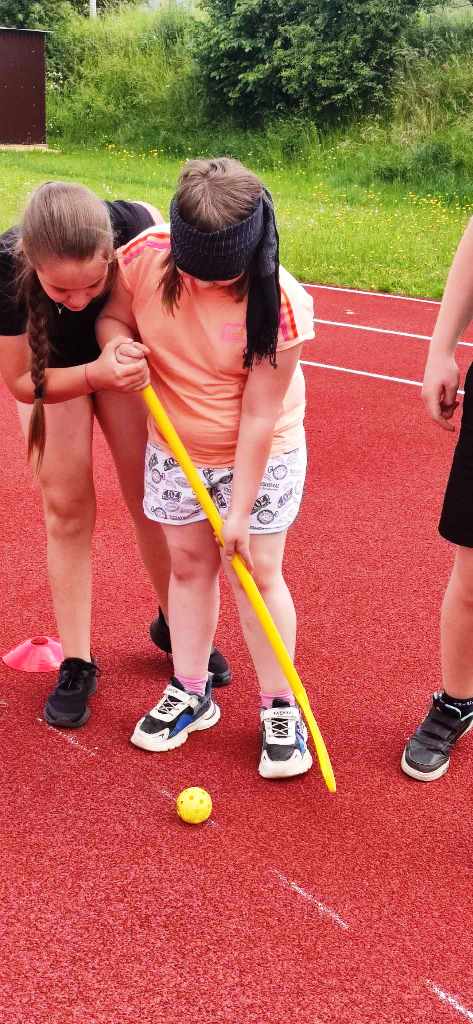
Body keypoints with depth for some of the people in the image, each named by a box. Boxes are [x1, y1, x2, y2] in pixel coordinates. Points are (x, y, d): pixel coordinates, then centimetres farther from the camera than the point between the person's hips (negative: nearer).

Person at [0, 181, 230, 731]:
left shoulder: (136, 228, -38)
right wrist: (94, 376, -42)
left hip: (122, 356, 1)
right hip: (48, 367, -1)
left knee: (152, 494, 5)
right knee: (66, 505, -1)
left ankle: (173, 624, 28)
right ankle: (76, 665, 12)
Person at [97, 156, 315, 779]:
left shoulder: (279, 303, -28)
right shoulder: (143, 259, -19)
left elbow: (259, 415, -25)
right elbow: (112, 316, 1)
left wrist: (239, 509, -20)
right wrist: (117, 343, -24)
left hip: (260, 456, -4)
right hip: (177, 451, 4)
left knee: (257, 573, 1)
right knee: (188, 565, 13)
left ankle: (280, 710, 18)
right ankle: (189, 694, 29)